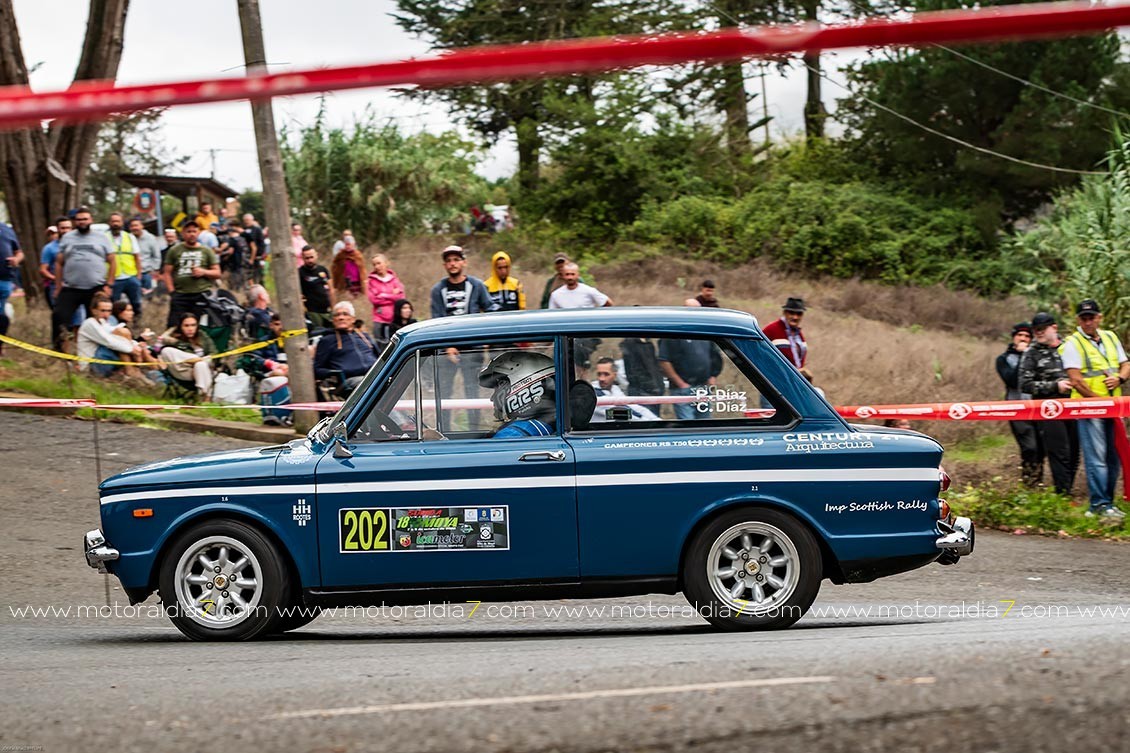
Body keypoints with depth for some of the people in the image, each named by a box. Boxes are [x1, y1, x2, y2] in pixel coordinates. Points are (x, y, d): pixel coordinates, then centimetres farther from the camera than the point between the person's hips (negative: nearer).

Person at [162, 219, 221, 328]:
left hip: (201, 294, 0)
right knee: (174, 326, -8)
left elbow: (217, 273, 12)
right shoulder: (174, 250, 11)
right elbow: (167, 273, 8)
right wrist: (172, 291, -3)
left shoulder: (206, 251, 12)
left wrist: (204, 272, -7)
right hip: (180, 295, 0)